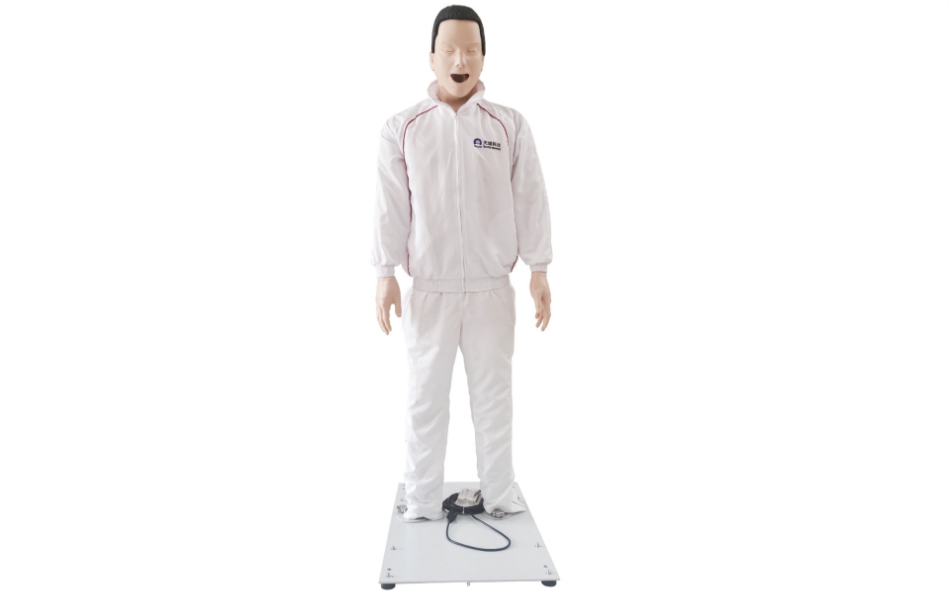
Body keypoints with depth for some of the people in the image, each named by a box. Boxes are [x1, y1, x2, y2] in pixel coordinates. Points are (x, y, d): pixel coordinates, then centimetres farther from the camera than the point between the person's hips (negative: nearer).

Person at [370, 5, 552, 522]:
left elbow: (529, 199, 3)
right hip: (428, 287, 0)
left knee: (493, 392, 8)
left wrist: (539, 270, -1)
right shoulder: (402, 128, 2)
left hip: (492, 286, 1)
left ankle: (499, 495, 20)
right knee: (425, 396, 5)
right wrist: (385, 275, -4)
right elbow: (390, 205, 0)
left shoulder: (509, 126, 3)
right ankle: (422, 502, 16)